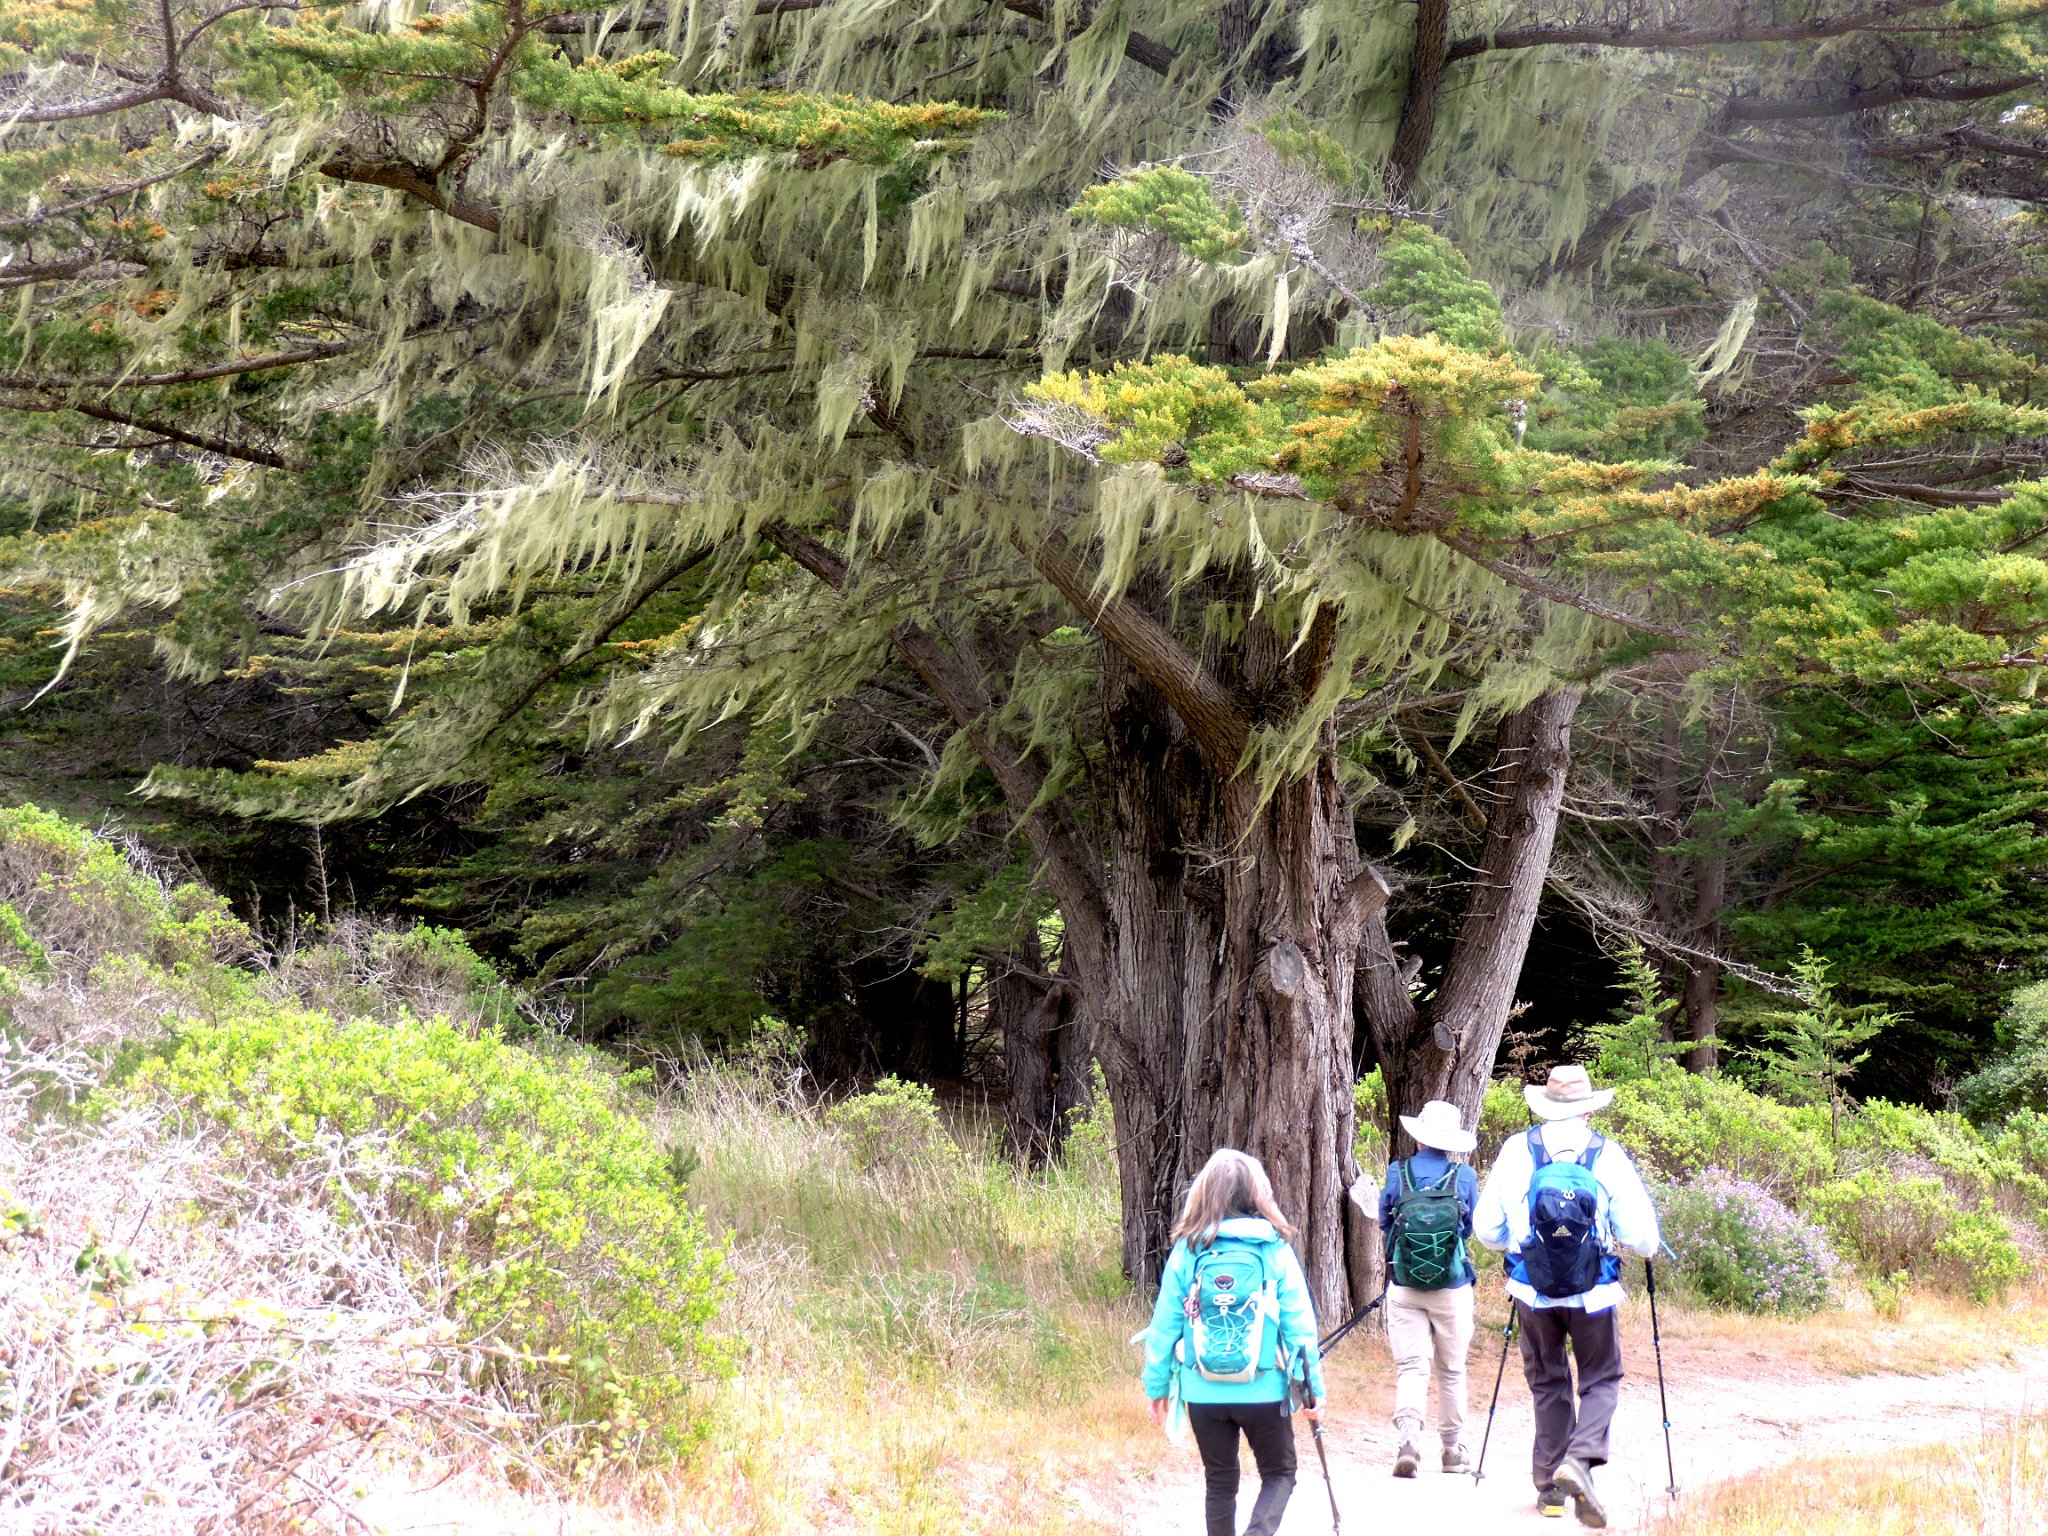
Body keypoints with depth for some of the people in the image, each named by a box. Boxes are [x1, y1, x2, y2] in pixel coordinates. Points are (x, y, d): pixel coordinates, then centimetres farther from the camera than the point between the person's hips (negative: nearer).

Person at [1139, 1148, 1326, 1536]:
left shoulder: (1187, 1250, -2)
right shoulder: (1275, 1250, -6)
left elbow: (1164, 1325, 0)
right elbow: (1300, 1323, -5)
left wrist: (1156, 1384, 10)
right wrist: (1314, 1388, 2)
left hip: (1204, 1391, 2)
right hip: (1264, 1390, -1)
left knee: (1220, 1482, 16)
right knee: (1279, 1474, 13)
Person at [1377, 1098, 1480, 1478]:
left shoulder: (1398, 1173, -3)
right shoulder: (1464, 1176, -4)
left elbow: (1384, 1226, 9)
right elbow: (1471, 1228, 10)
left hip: (1404, 1287, 0)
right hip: (1452, 1289, 0)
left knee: (1410, 1366, -1)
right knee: (1452, 1370, 12)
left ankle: (1409, 1437, -21)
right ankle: (1453, 1449, 18)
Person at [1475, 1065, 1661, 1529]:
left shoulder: (1516, 1151, 0)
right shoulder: (1608, 1155, -5)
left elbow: (1487, 1229, 3)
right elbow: (1641, 1237, -6)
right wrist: (1634, 1247, 18)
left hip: (1533, 1291, 2)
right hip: (1593, 1293, -2)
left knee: (1547, 1382, 17)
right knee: (1601, 1380, 10)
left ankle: (1549, 1484, 16)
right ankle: (1580, 1459, -14)